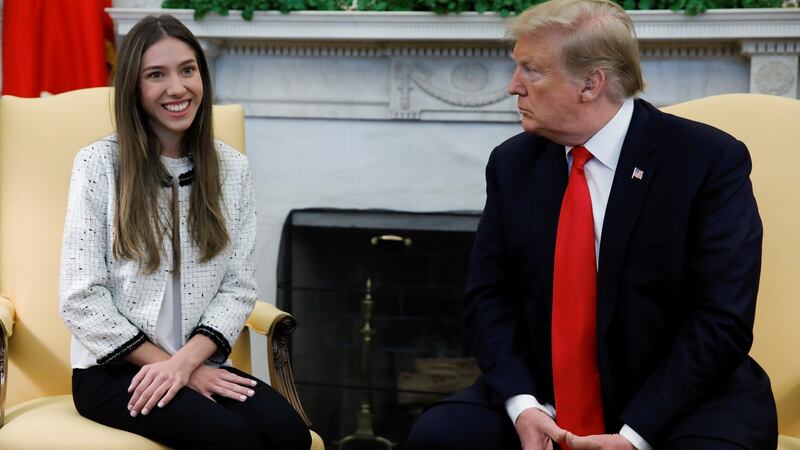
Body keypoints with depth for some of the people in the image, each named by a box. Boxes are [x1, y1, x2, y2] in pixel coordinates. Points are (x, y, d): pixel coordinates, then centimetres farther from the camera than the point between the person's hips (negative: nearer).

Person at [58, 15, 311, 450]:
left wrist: (186, 360, -13)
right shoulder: (98, 164, -4)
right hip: (113, 370, -3)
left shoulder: (232, 168, 7)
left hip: (201, 363, 4)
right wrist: (176, 369, -11)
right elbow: (82, 299, -8)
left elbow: (238, 288, 4)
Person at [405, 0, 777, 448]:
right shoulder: (513, 163, 4)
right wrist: (521, 404, -14)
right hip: (543, 400, 4)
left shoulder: (709, 160, -10)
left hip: (677, 405, -4)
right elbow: (489, 297, 4)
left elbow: (722, 320, -14)